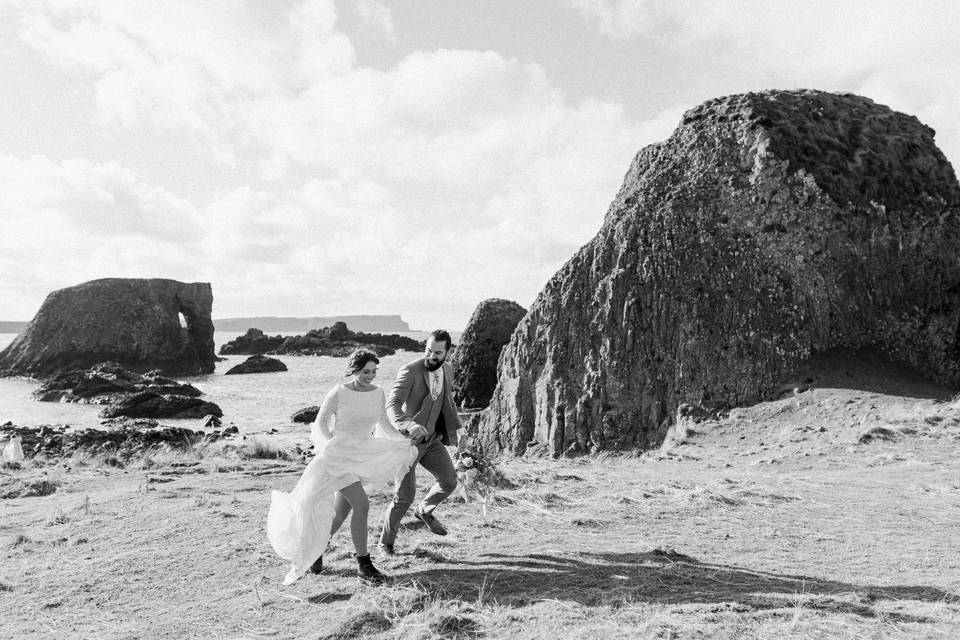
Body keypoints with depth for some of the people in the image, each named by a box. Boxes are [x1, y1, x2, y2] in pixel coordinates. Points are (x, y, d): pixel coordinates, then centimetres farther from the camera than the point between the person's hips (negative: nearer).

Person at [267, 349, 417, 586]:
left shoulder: (378, 392, 2)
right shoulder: (338, 393, -12)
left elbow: (384, 424, 12)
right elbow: (320, 423, -3)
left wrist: (404, 443, 1)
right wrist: (333, 447, -17)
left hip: (362, 457, 6)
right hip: (339, 456, -6)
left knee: (340, 514, 10)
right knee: (362, 505, -19)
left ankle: (315, 549, 36)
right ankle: (363, 565, -9)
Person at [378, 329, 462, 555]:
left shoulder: (447, 369, 0)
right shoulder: (409, 371, -23)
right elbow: (392, 406, -34)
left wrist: (452, 431, 17)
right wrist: (409, 425, -53)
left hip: (432, 439, 6)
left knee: (449, 481, 0)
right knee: (405, 495, -6)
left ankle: (425, 511, 30)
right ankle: (385, 542, 16)